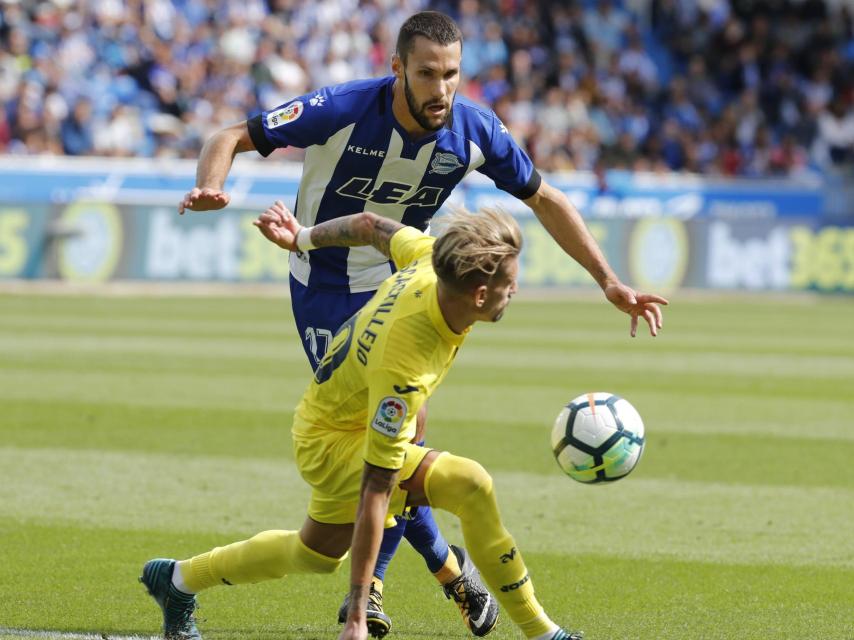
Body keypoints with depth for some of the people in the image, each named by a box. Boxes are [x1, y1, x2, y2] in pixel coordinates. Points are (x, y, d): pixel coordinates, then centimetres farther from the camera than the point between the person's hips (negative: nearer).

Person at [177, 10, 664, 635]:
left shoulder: (475, 131, -17)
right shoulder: (342, 110, -28)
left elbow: (543, 198, -2)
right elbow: (233, 137, -22)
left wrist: (608, 280, -5)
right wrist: (210, 187, -45)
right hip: (326, 286, -4)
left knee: (407, 426, -6)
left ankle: (369, 586, 10)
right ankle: (447, 566, 5)